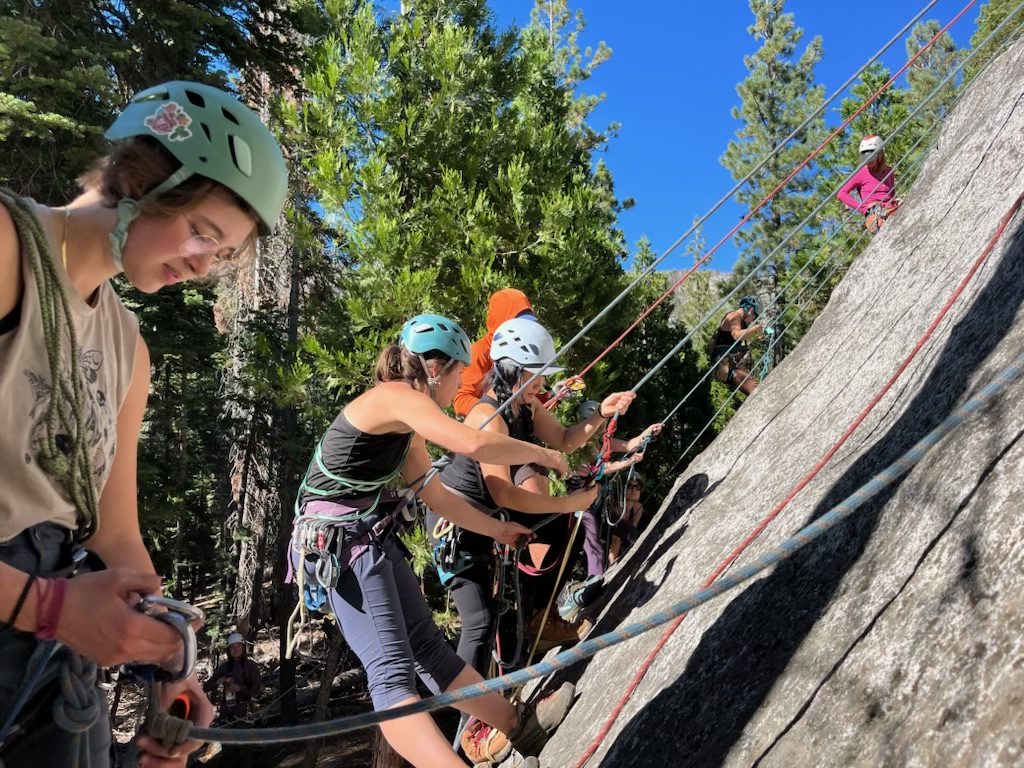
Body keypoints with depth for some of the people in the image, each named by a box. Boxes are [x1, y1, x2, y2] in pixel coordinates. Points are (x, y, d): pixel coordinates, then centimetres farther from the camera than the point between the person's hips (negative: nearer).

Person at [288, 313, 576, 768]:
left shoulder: (406, 427, 15)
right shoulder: (395, 396, -16)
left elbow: (436, 495, 24)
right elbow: (474, 445, -27)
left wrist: (495, 529, 31)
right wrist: (541, 454, -11)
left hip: (374, 540, 10)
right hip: (342, 543, -10)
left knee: (429, 647, 14)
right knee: (392, 670, -16)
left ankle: (519, 727, 22)